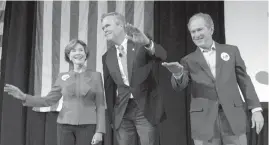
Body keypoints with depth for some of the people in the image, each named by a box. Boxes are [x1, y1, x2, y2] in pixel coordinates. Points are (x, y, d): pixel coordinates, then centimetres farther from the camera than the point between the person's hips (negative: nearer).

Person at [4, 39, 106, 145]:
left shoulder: (96, 76, 3)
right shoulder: (62, 77, 9)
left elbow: (100, 105, 0)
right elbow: (48, 100, 9)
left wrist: (99, 131, -7)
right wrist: (24, 97, -4)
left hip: (87, 126, -2)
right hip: (65, 125, 2)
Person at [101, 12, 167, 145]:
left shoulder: (141, 45, -3)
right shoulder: (107, 56, 9)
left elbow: (163, 56, -22)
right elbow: (109, 88, 13)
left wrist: (147, 42, -42)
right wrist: (111, 115, 11)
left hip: (145, 107, -3)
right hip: (122, 111, 4)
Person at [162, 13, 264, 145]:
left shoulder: (231, 50, 11)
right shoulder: (189, 60, 9)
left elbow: (244, 80, 10)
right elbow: (179, 86, -5)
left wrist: (256, 109, 2)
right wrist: (178, 74, -28)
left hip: (232, 116, 0)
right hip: (204, 121, 0)